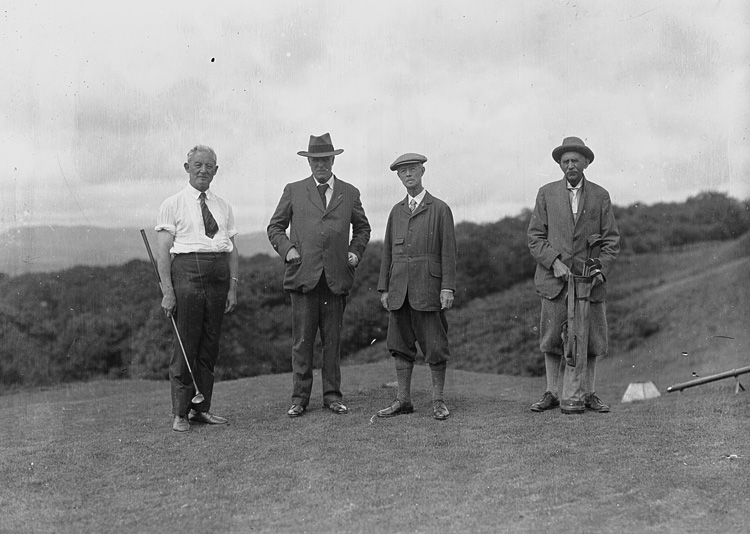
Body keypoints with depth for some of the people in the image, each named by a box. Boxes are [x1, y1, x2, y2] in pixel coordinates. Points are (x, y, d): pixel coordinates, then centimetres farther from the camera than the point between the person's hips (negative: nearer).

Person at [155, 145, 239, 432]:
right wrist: (167, 291, -11)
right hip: (187, 271, -5)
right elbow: (163, 251, -3)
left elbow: (232, 249, 14)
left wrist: (233, 286, 4)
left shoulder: (223, 206, 15)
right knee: (186, 344, -3)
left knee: (210, 346, 8)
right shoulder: (173, 204, 2)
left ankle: (201, 409, 18)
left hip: (218, 276, 5)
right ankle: (180, 413, 6)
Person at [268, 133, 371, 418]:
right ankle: (300, 397, 6)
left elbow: (362, 227, 24)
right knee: (302, 339, -1)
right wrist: (287, 248, -3)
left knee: (333, 339, 6)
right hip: (303, 274, -1)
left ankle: (332, 395, 13)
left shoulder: (349, 193, 13)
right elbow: (275, 227, 14)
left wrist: (355, 252, 8)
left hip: (337, 275, 1)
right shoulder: (294, 191, 10)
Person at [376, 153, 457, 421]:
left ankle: (438, 400, 8)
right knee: (400, 345, 6)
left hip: (428, 287, -4)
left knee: (435, 346, -1)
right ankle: (403, 400, 13)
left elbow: (448, 251, -3)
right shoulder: (396, 211, 15)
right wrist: (384, 288, 8)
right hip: (399, 288, 4)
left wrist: (448, 287, -11)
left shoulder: (440, 209, 2)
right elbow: (388, 251, 15)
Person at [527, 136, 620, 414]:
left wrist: (601, 269, -7)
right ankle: (551, 393, 14)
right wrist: (554, 262, -10)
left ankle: (587, 394, 15)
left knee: (590, 339, 3)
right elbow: (535, 236, 4)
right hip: (554, 278, 0)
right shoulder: (546, 193, 8)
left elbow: (611, 239, 7)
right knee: (552, 339, 3)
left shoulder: (600, 196, 9)